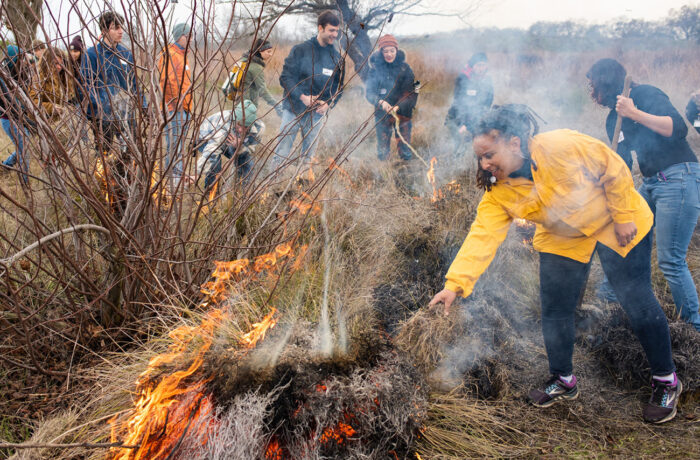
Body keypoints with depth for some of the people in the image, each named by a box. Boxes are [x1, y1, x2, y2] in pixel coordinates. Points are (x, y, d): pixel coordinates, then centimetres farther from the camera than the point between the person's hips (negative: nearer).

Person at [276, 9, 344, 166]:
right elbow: (285, 78, -8)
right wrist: (302, 97, -20)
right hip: (293, 110, -3)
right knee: (282, 154, -2)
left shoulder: (337, 58, 5)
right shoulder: (300, 50, -5)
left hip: (317, 114, 3)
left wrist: (329, 104, -8)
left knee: (308, 155, 11)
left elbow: (339, 86, 11)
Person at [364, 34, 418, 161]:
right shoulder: (375, 68, -2)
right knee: (382, 153, 5)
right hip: (382, 114, 0)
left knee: (405, 152, 2)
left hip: (402, 113, 0)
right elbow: (369, 92, -5)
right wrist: (381, 102, -25)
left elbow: (412, 92, -6)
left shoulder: (404, 67, -3)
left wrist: (399, 107, -22)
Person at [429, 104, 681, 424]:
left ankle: (665, 381, 16)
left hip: (616, 225, -4)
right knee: (554, 308, 1)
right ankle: (563, 380, 24)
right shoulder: (498, 192, -18)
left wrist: (623, 217, -16)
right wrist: (455, 283, -34)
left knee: (638, 304, -4)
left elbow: (615, 172, -21)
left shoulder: (564, 147, -33)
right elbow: (482, 235, -25)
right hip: (563, 239, 5)